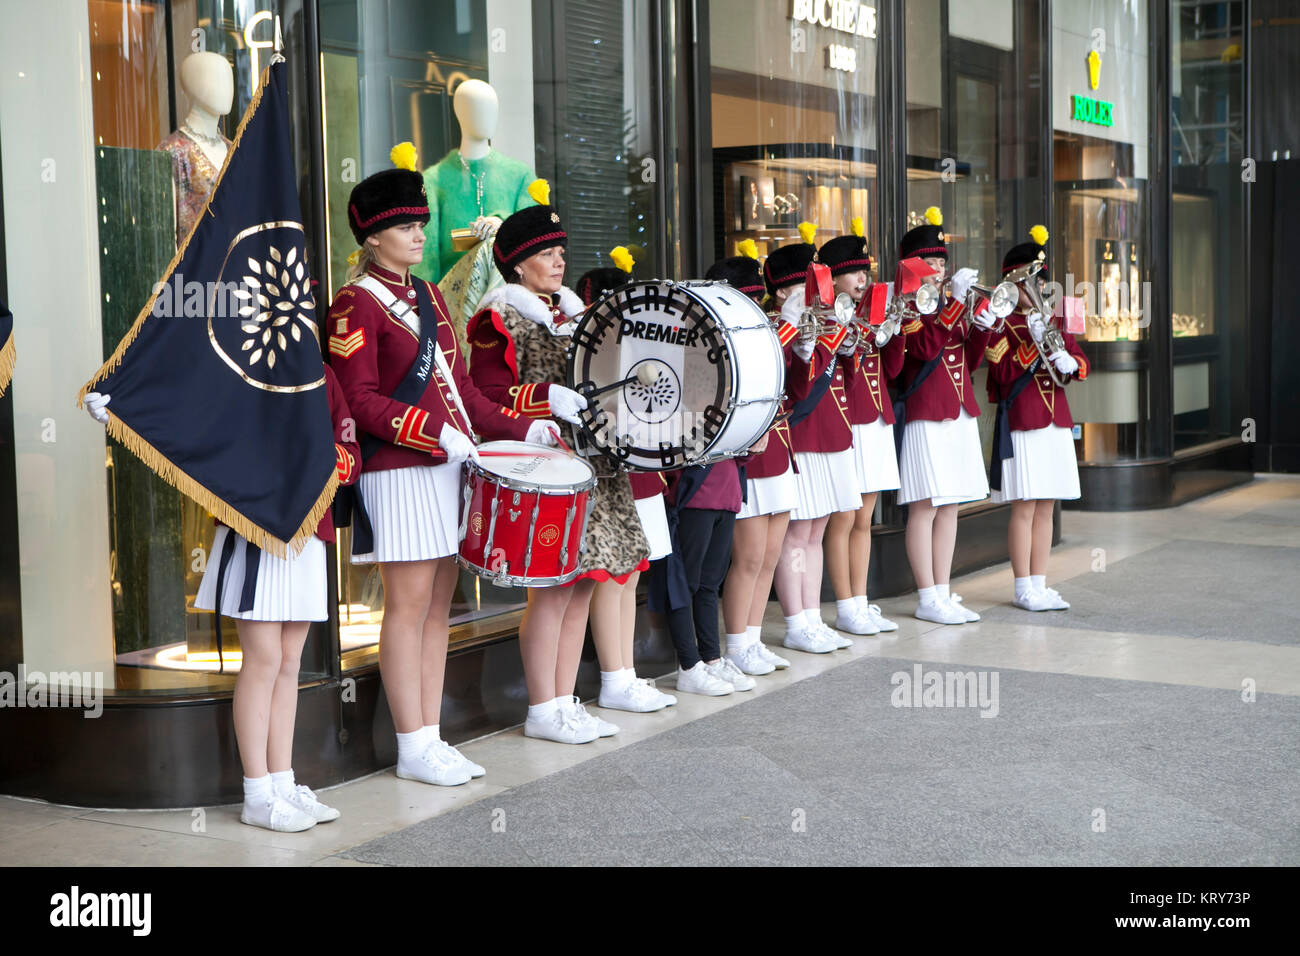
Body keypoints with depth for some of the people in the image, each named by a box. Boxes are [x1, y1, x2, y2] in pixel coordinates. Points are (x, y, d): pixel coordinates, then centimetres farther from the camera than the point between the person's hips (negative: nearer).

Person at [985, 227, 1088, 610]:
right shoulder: (1002, 326, -4)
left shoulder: (1055, 322, 16)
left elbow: (1082, 362, 16)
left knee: (1046, 507, 9)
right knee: (1024, 507, -5)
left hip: (1056, 423, 7)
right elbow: (1004, 374, -13)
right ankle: (1024, 589, 2)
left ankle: (1039, 584, 15)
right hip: (1020, 425, -7)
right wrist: (1033, 344, -20)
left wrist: (1069, 362, -6)